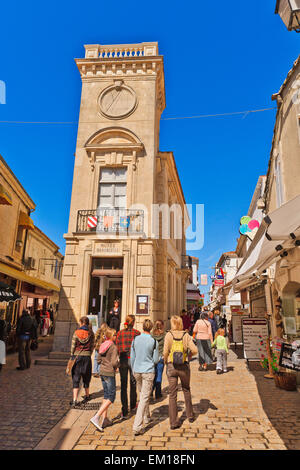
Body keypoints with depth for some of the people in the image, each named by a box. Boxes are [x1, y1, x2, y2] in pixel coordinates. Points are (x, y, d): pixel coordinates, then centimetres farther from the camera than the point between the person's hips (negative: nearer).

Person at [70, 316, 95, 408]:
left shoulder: (76, 333, -8)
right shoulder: (91, 333, -4)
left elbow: (73, 346, -3)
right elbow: (92, 346, 1)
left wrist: (72, 355, 10)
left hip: (77, 356, -2)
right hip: (87, 357, 2)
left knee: (76, 379, 4)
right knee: (86, 377, 19)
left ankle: (75, 400, -3)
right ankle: (87, 395, 34)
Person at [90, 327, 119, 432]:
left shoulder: (102, 346, 6)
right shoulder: (113, 347, -17)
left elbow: (99, 359, 14)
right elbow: (114, 362, -21)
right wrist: (116, 366, -1)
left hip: (102, 372, 8)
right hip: (110, 373, -8)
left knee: (106, 395, 19)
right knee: (111, 397, 2)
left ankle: (104, 419, 24)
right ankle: (96, 417, -6)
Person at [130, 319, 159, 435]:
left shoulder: (135, 339, -3)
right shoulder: (154, 341, -12)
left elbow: (132, 357, 4)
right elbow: (156, 360, -6)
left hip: (137, 371, 4)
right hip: (148, 371, -4)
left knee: (142, 394, 24)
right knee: (144, 398, 2)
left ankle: (146, 417, 40)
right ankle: (137, 427, -2)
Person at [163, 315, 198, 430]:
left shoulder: (169, 335, -8)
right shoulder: (186, 335, -5)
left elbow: (165, 352, -13)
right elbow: (194, 350, -11)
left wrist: (165, 361, 5)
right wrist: (188, 356, 8)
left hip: (171, 367, -1)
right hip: (184, 366, 1)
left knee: (172, 394, 8)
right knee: (186, 390, 24)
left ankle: (173, 422, 11)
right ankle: (190, 415, 35)